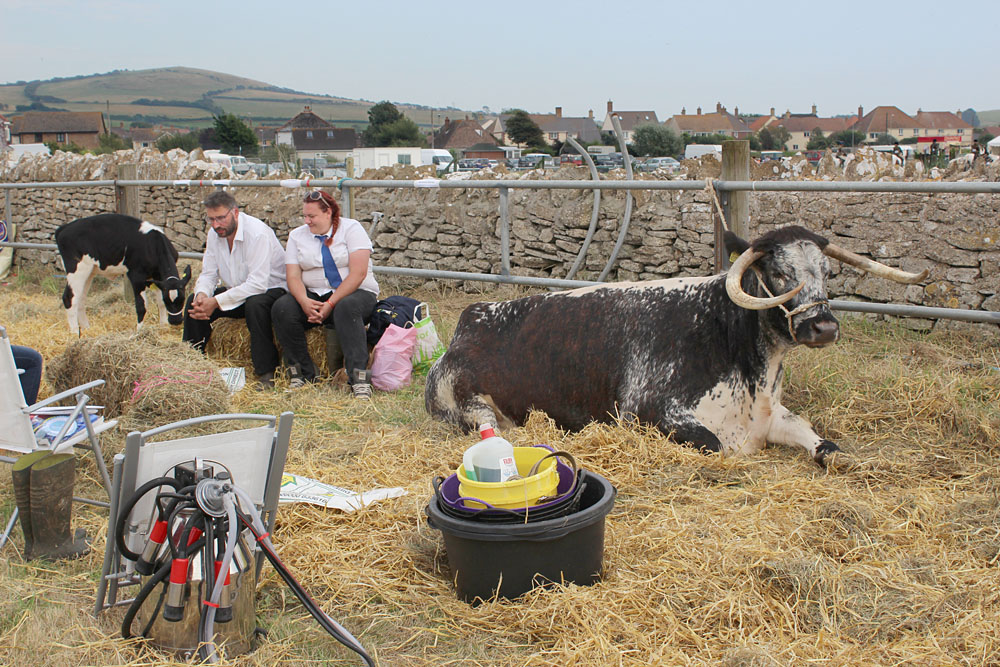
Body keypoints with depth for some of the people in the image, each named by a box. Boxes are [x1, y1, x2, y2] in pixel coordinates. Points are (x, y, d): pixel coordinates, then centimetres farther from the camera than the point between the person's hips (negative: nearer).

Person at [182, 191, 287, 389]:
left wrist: (217, 302, -31)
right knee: (194, 300, -9)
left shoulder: (258, 233, -25)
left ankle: (266, 373, -29)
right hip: (236, 291, 7)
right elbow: (208, 275, 4)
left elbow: (257, 284, -31)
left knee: (255, 304, -38)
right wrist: (202, 294, -21)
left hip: (270, 289, -7)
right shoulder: (214, 235, 0)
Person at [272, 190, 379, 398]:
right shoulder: (297, 235, 11)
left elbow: (358, 273, -13)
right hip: (314, 295, 4)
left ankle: (359, 377, -41)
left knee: (346, 308, -38)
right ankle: (302, 372, -14)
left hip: (357, 293, -4)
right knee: (282, 308, -24)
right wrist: (304, 301, -21)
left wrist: (330, 304, -21)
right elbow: (293, 276, 1)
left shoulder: (351, 228, -3)